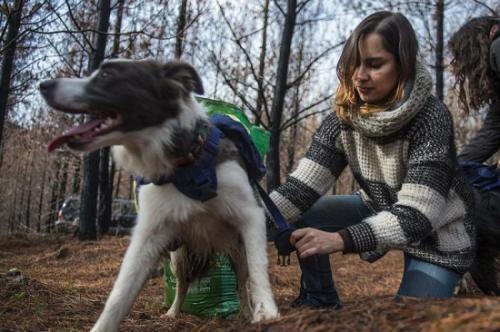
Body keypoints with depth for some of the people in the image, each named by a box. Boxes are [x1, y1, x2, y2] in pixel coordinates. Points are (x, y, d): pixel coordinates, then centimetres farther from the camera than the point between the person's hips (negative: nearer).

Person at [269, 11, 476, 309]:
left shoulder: (430, 117, -30)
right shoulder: (343, 117, -15)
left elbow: (417, 214, -37)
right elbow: (303, 185, -21)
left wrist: (339, 239, -49)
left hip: (437, 235, -4)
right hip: (382, 210, 5)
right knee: (301, 218, -9)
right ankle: (321, 302, 12)